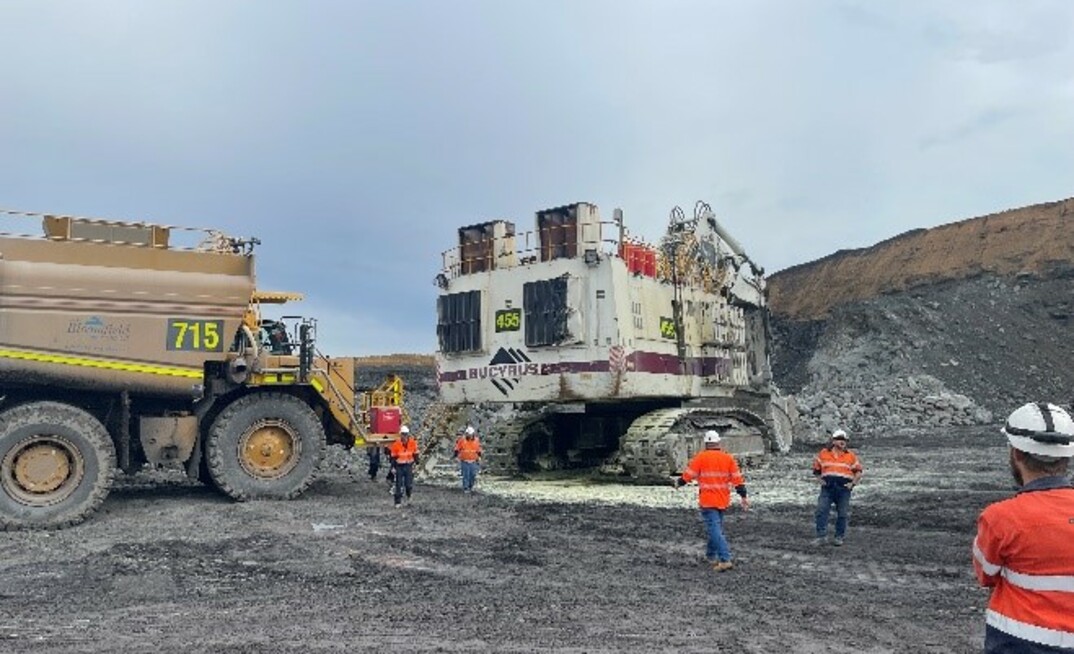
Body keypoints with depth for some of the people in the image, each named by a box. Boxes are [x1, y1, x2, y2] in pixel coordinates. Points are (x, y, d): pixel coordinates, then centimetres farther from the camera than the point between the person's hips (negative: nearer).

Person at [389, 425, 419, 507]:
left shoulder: (413, 443, -5)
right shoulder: (396, 445, -9)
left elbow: (415, 455, 6)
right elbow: (393, 457, -2)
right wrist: (393, 468, -6)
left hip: (409, 466, 1)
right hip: (399, 466, -1)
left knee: (409, 484, -4)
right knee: (399, 485, -1)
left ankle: (409, 497, 27)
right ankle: (398, 502, 9)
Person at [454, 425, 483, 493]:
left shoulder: (476, 441, -1)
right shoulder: (462, 440, -10)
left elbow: (479, 451, 10)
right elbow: (457, 450, -2)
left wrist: (479, 460, 10)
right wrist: (457, 459, -4)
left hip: (473, 462, 3)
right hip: (464, 461, -2)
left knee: (473, 475, 1)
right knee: (466, 475, -7)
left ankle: (471, 486, 23)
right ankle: (465, 488, 4)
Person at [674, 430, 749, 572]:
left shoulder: (701, 457, -8)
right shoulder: (728, 458, 3)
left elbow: (688, 474, -4)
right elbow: (737, 479, 3)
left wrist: (679, 483, 15)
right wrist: (744, 496, 9)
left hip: (707, 501, -5)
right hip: (723, 501, 5)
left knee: (714, 530, -7)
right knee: (716, 527, 20)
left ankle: (725, 560, -16)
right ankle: (711, 555, 33)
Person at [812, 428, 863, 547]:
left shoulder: (851, 456, 7)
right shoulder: (823, 454, 7)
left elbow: (859, 470, 12)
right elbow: (816, 469, 17)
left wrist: (853, 483, 0)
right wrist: (820, 479, 3)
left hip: (843, 488, 0)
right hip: (827, 487, 0)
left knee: (842, 514, 3)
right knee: (821, 511, -10)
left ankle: (839, 537, 15)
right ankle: (821, 536, -7)